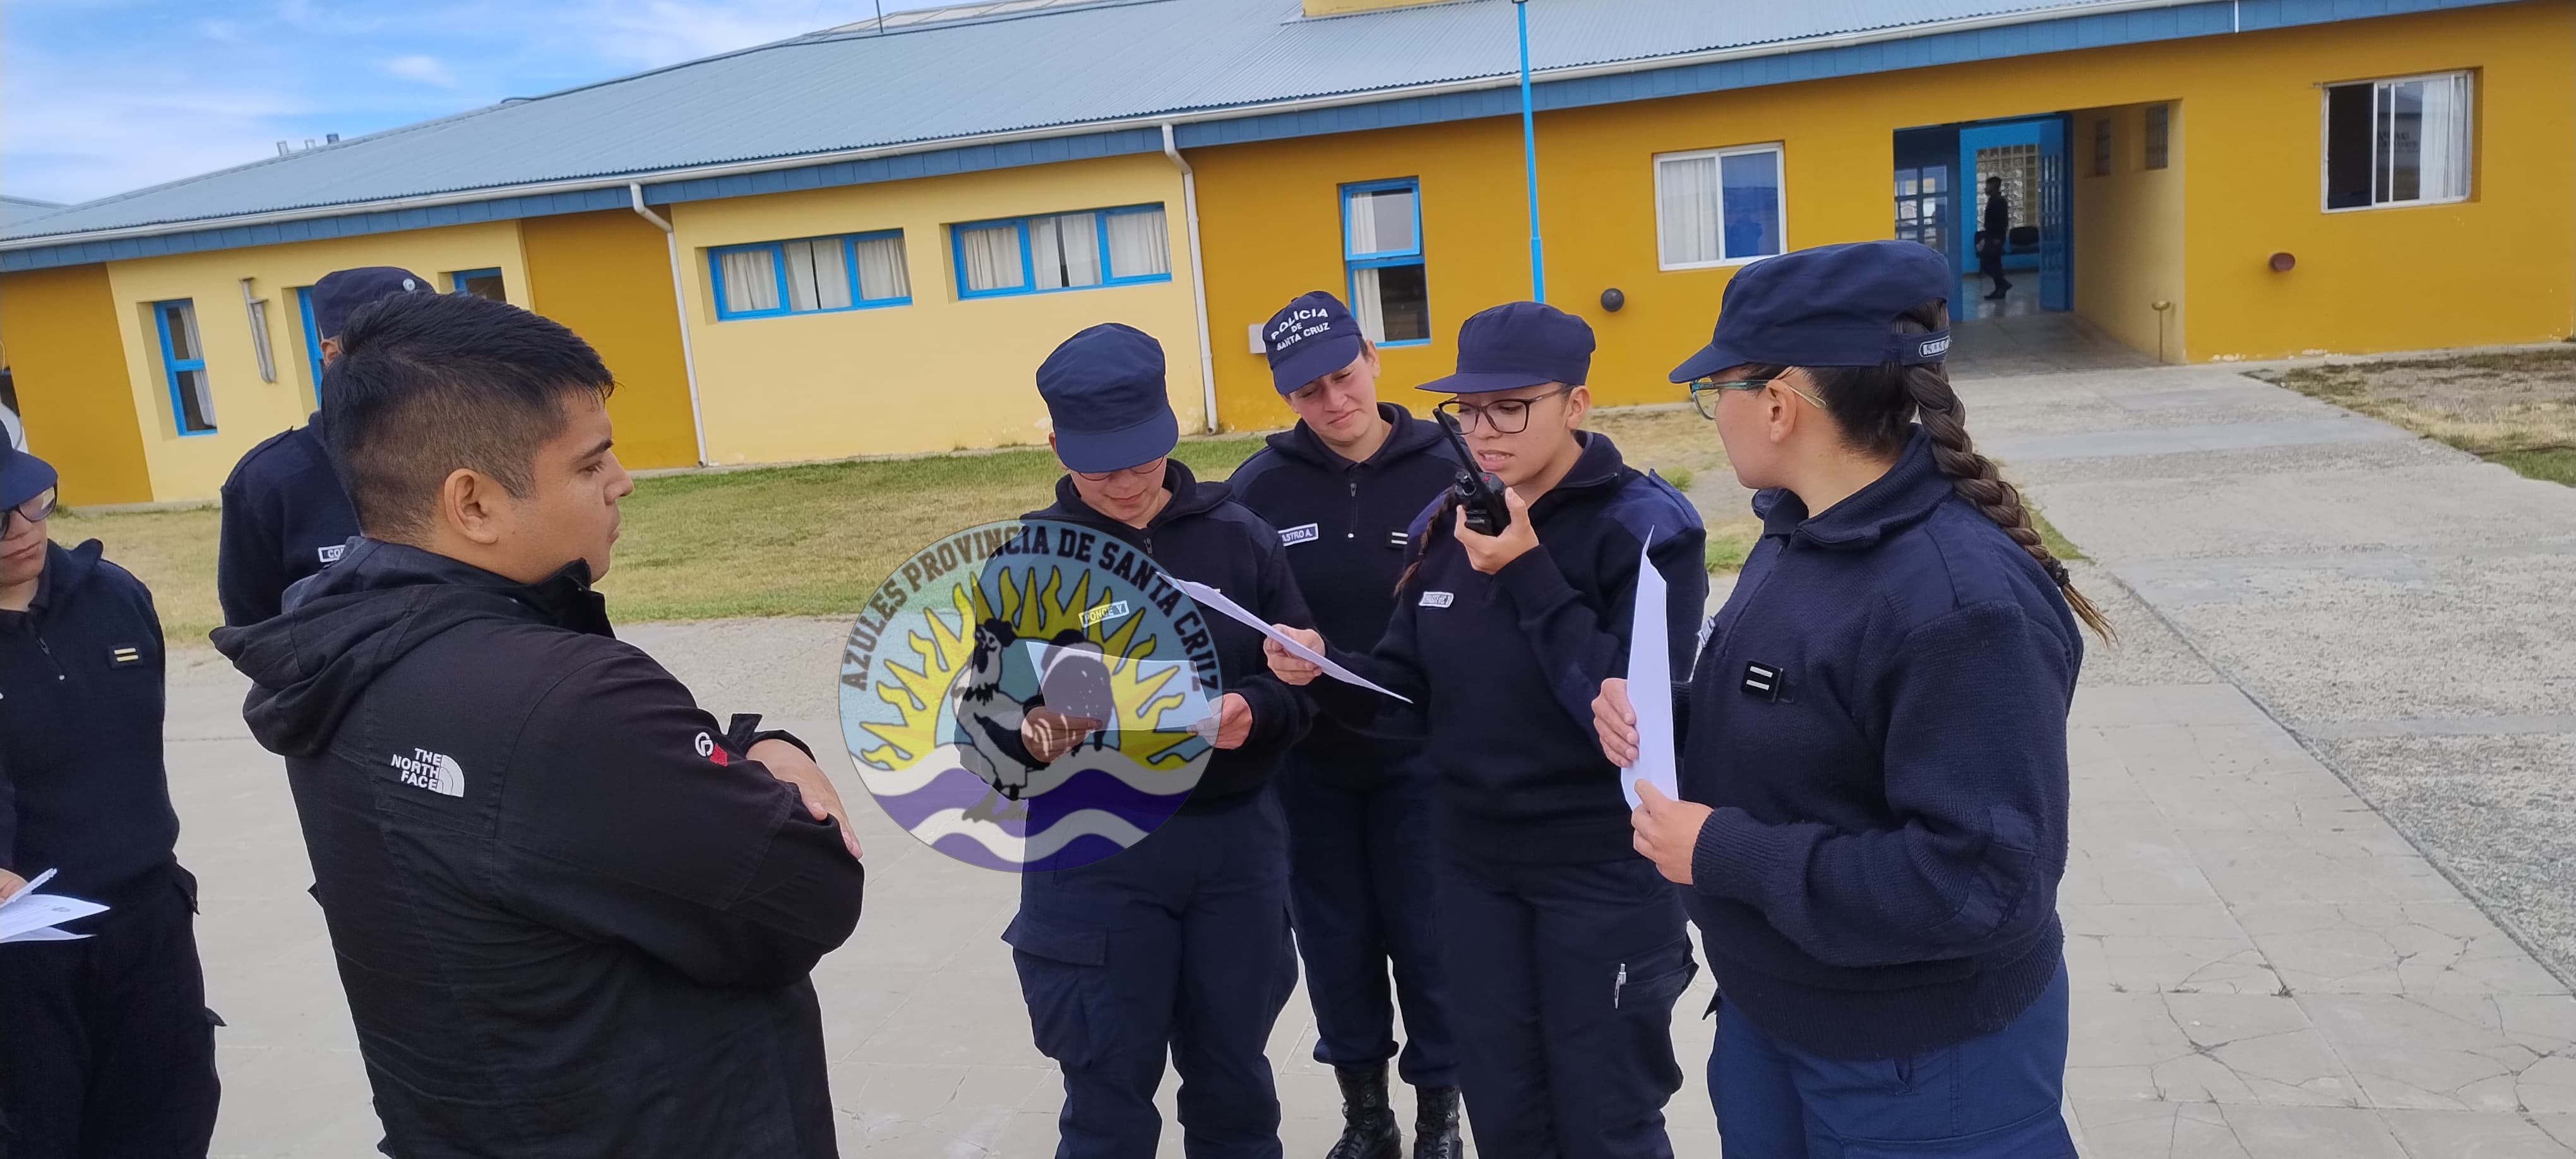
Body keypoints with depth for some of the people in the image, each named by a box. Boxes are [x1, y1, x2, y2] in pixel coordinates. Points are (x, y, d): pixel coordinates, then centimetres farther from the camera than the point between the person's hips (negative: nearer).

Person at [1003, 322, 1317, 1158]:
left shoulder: (1237, 534, -1)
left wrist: (1255, 710, -21)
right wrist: (1029, 734, -27)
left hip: (1234, 843, 1)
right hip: (1094, 856, -1)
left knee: (1234, 1080, 17)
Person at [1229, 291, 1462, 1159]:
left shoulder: (1446, 474, -9)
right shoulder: (1260, 487, -5)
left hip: (1417, 756, -2)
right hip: (1307, 761, 2)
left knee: (1426, 937, 10)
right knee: (1335, 941, 15)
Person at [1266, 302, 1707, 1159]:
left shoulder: (1645, 526, -13)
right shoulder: (1446, 524, 4)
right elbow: (1417, 693, 5)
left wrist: (1529, 574, -25)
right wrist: (1326, 674, -14)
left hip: (1608, 873, -5)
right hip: (1475, 870, 5)